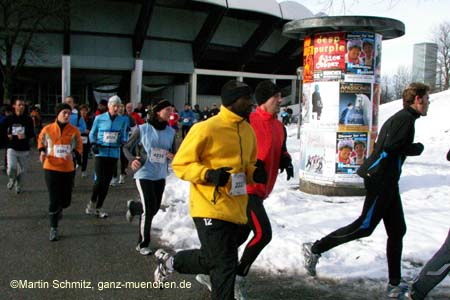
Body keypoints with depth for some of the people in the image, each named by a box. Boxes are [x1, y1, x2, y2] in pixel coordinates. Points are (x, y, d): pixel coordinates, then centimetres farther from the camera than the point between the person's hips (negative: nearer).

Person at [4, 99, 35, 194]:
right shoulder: (9, 119, 1)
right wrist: (7, 136, -10)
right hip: (12, 148, -1)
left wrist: (24, 136, -18)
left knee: (22, 170, 6)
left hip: (24, 149, 1)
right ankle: (12, 179, 18)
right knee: (11, 167, -17)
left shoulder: (28, 120, 1)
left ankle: (18, 185, 33)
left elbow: (32, 134, 1)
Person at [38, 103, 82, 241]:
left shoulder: (74, 131, -2)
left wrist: (73, 154, -15)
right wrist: (42, 152, -5)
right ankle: (53, 229, 8)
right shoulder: (47, 129, -4)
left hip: (68, 169, 2)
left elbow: (79, 147, 6)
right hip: (51, 168, -2)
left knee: (66, 200, 12)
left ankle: (59, 209, 49)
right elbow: (41, 141, 14)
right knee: (54, 200, -4)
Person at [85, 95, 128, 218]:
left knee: (107, 181, 6)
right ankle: (92, 202, 14)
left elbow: (123, 136, 11)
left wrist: (125, 142, -11)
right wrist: (93, 144, -8)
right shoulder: (99, 118, -2)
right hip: (101, 153, -2)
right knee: (99, 180, -12)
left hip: (114, 154, 2)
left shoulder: (122, 121, 2)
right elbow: (92, 133, 8)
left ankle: (99, 207, 21)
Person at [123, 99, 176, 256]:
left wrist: (172, 156, -12)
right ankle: (143, 244, 13)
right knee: (149, 209, -8)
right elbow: (126, 147, -2)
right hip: (144, 174, -5)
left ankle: (133, 206, 50)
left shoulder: (170, 131, 0)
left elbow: (173, 152, 12)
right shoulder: (143, 129, -11)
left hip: (160, 175, 5)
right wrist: (132, 159, -21)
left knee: (155, 208, 16)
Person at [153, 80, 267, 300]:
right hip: (211, 209, -8)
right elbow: (180, 164, -10)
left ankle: (170, 262, 41)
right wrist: (209, 174, -25)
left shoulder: (248, 130, 9)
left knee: (214, 260, 17)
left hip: (235, 209, 8)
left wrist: (254, 173, 0)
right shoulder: (207, 129, -14)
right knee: (224, 265, -3)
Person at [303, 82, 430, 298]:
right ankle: (314, 249, 3)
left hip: (388, 183, 10)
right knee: (365, 226, -7)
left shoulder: (402, 117, 19)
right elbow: (391, 146, -23)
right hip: (381, 181, -10)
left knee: (397, 231, 11)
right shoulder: (406, 118, -12)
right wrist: (417, 149, -9)